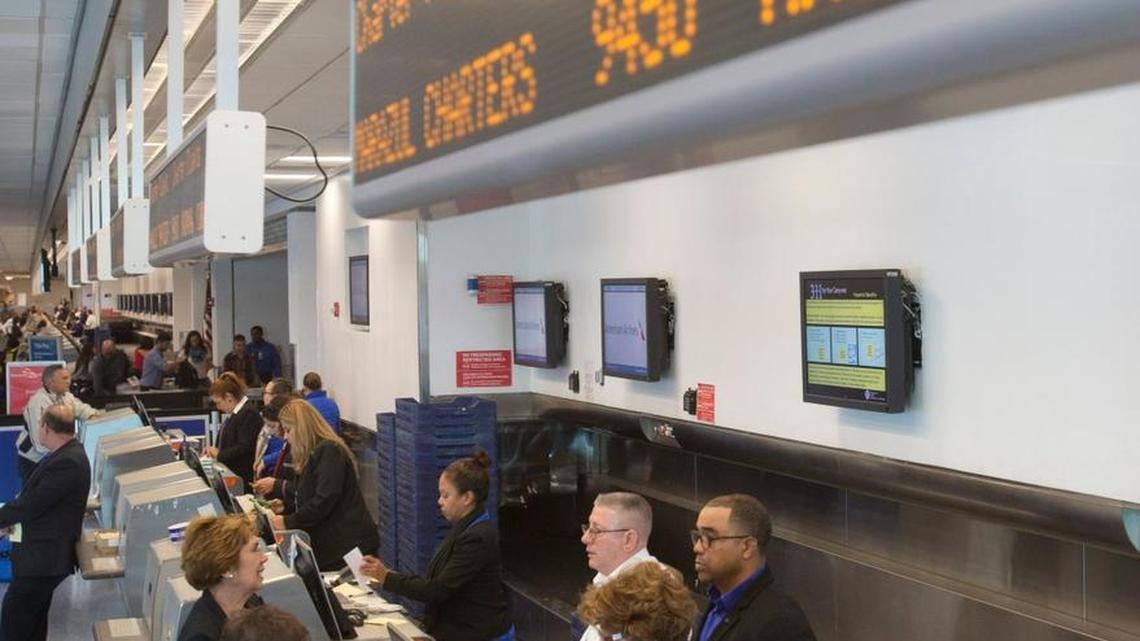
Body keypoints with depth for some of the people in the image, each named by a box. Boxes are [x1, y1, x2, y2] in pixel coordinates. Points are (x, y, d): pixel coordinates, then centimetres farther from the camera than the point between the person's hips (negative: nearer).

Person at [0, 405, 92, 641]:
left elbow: (31, 504, -23)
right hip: (44, 552, 10)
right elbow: (33, 496, 11)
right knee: (34, 619, 18)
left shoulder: (67, 462, -24)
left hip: (44, 557, -10)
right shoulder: (67, 453, 7)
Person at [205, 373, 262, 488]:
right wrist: (214, 451, 7)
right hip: (231, 474, 9)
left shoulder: (249, 414, -15)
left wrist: (219, 454, -13)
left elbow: (244, 448, -21)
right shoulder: (236, 413, 16)